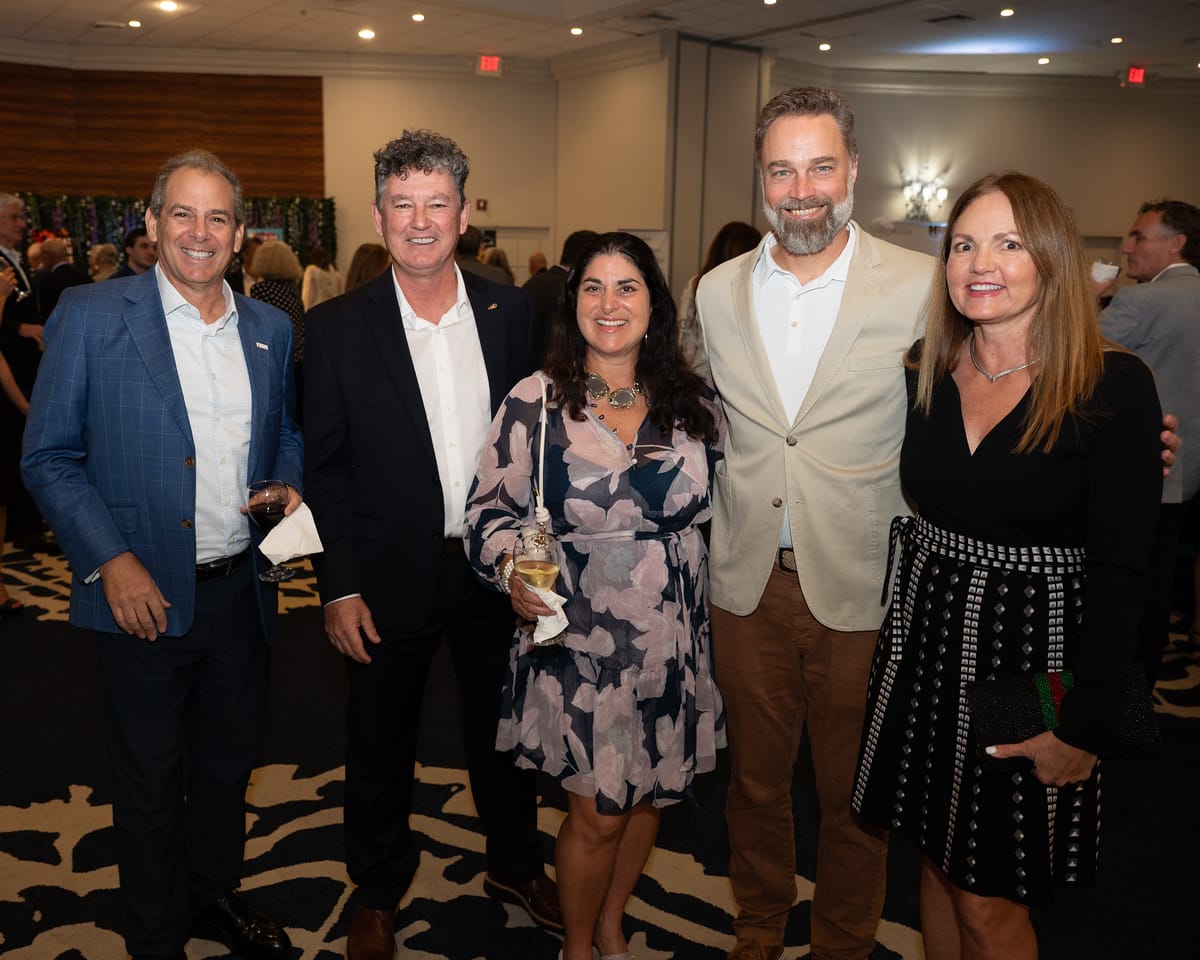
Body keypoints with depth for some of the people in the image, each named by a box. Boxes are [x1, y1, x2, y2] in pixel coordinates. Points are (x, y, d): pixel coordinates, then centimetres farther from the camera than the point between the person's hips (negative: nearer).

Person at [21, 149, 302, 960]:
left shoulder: (271, 329, 5)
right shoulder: (90, 316, -8)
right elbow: (49, 457, -8)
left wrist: (290, 487, -5)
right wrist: (111, 560, -17)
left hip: (243, 590, 4)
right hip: (145, 594, -4)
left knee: (231, 758, 21)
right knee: (152, 778, 13)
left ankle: (215, 894, 45)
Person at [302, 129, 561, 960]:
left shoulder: (512, 313, -2)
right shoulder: (337, 328, -7)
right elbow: (326, 467, -6)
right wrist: (340, 587, -9)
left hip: (497, 570, 2)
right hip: (390, 579, -1)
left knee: (504, 732, 19)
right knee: (381, 747, 16)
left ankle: (516, 865, 43)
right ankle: (379, 890, 40)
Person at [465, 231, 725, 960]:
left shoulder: (692, 401, 1)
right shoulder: (535, 401, -7)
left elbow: (717, 502, 12)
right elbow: (492, 509, -5)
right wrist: (513, 571, -22)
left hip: (672, 638, 4)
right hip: (578, 639, -3)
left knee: (652, 792, 17)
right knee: (598, 812, 4)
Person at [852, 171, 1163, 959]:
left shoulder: (1115, 386, -13)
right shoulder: (923, 372, 2)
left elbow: (1118, 572, -14)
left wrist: (1088, 724, -15)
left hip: (1029, 662, -4)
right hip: (923, 648, 5)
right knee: (938, 861, 19)